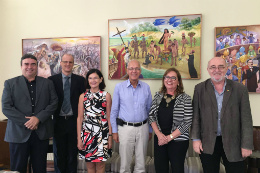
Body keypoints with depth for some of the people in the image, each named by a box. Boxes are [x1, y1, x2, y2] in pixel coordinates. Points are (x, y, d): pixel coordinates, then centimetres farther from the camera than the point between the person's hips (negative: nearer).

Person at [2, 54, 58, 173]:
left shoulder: (47, 83, 9)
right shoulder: (10, 83, 4)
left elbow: (54, 103, 1)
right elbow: (6, 107, -4)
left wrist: (38, 118, -13)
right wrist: (26, 122, -12)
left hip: (42, 132, 1)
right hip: (18, 133, -1)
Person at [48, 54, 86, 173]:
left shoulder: (80, 80, 2)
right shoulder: (52, 79, 1)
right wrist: (50, 116, -6)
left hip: (74, 121, 0)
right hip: (58, 121, 0)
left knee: (73, 153, 12)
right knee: (59, 153, 13)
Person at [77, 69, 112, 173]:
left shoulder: (106, 96, 0)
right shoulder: (83, 96, 3)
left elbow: (109, 117, 1)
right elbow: (80, 118, 3)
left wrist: (110, 136, -2)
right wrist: (79, 138, -1)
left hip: (102, 134, -1)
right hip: (87, 134, 1)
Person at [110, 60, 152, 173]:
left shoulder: (146, 87, 2)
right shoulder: (119, 87, -3)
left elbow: (149, 110, 8)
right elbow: (114, 110, 1)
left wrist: (150, 130, 9)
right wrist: (114, 131, 1)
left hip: (143, 128, 2)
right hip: (125, 128, -1)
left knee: (141, 163, 14)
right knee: (125, 162, 11)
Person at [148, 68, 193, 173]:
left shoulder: (185, 98, -8)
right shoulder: (158, 96, 4)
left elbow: (187, 122, -11)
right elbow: (151, 116, 4)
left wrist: (170, 137, -12)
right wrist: (159, 134, -8)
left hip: (178, 140, -3)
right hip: (159, 139, 3)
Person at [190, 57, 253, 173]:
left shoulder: (240, 89, -1)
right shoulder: (200, 89, 0)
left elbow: (246, 119, -2)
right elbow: (195, 115, 0)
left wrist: (246, 145, -4)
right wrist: (196, 139, -3)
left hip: (233, 143, 0)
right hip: (207, 143, 0)